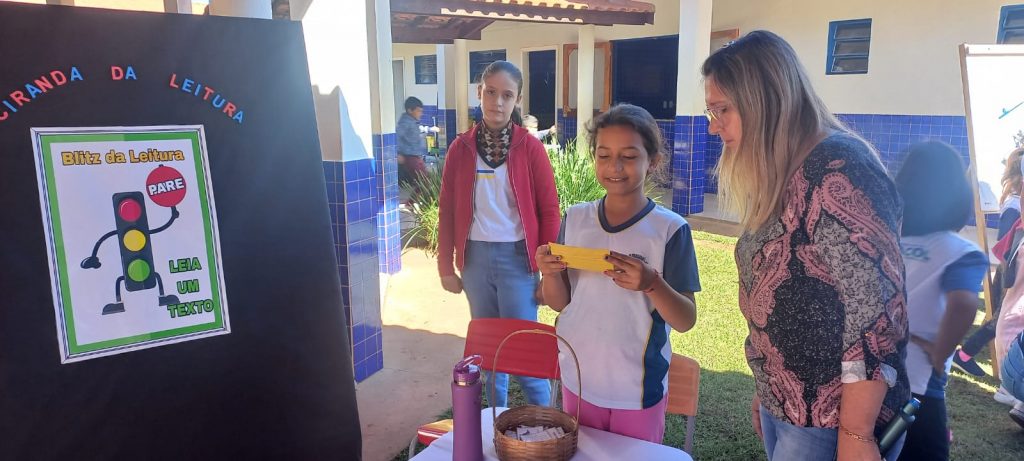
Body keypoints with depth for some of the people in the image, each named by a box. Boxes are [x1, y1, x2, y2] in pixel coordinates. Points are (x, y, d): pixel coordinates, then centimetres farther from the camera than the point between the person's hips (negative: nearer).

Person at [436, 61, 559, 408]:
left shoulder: (530, 148, -6)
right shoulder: (460, 148, 2)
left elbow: (549, 211, -4)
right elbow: (448, 211, 6)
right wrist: (446, 267, 5)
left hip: (517, 257, -3)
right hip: (475, 257, 3)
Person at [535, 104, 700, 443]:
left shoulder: (670, 229, -13)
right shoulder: (575, 218, -2)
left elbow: (685, 321, -11)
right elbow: (559, 302, 3)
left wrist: (651, 284, -29)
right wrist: (549, 273, -18)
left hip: (639, 389, -3)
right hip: (578, 379, 3)